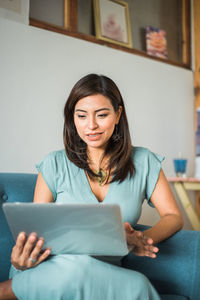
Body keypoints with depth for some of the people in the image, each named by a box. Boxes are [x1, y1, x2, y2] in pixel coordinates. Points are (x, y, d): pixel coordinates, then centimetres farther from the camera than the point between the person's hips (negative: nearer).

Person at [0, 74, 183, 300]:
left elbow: (173, 217, 7)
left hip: (105, 272, 2)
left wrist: (144, 239, -16)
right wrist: (20, 259, -20)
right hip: (55, 268, -2)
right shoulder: (55, 165, 5)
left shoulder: (143, 162, 8)